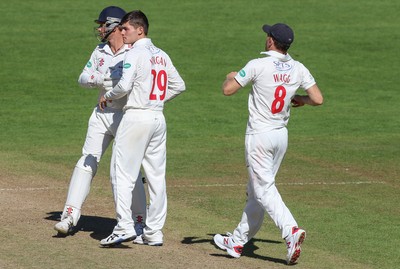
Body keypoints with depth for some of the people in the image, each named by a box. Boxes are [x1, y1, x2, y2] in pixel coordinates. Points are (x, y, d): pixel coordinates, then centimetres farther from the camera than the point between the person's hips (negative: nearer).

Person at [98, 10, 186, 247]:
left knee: (123, 174, -5)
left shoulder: (135, 54, -9)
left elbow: (125, 85, -20)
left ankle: (124, 227, -15)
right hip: (158, 118, 7)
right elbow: (179, 85, 16)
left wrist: (108, 96, -3)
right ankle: (154, 232, 10)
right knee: (156, 176, 8)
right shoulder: (162, 55, 13)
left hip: (137, 118, -7)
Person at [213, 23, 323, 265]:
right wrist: (300, 99, 17)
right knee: (257, 189, 15)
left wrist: (231, 77, 11)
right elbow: (318, 99, -4)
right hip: (282, 135, 6)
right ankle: (238, 241, 24)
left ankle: (291, 230, -27)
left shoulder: (258, 65, -14)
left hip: (260, 135, -6)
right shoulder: (299, 69, -1)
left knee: (264, 189, -6)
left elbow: (228, 90, -12)